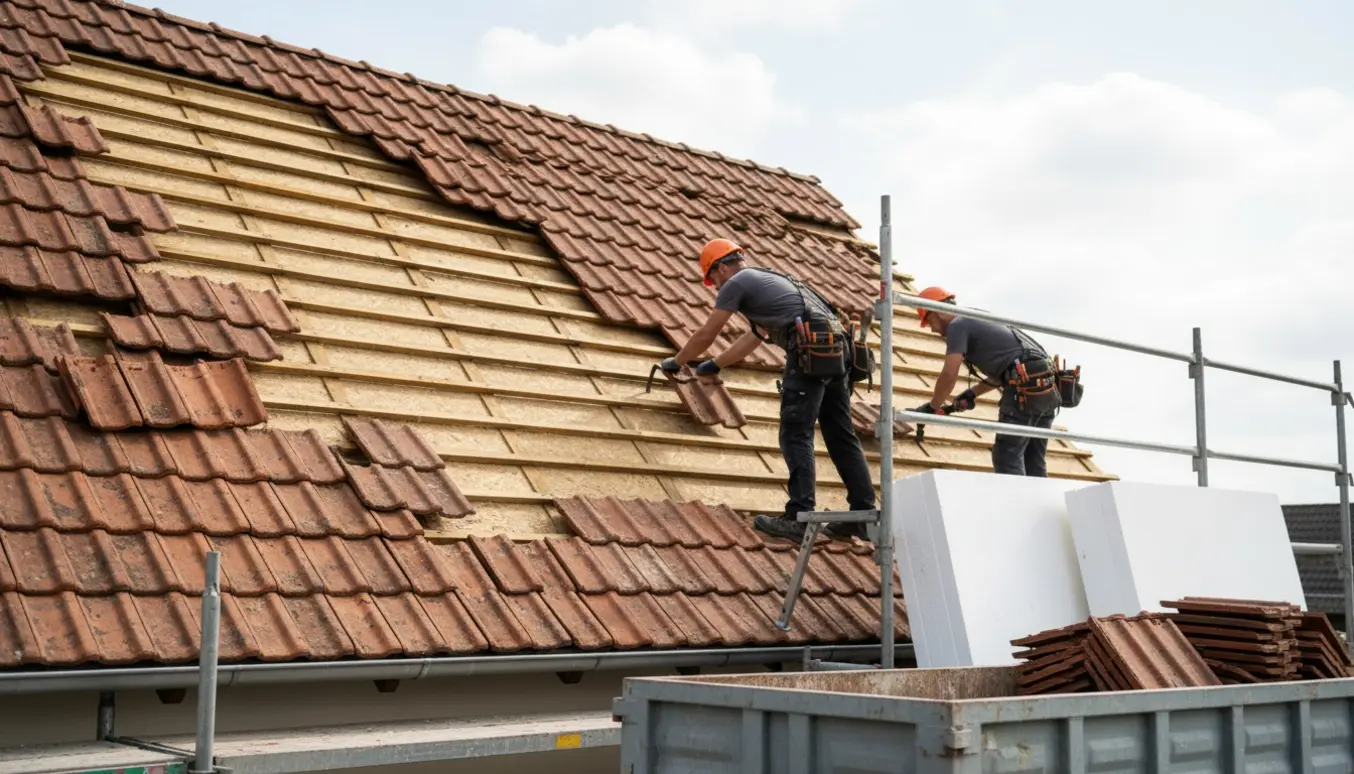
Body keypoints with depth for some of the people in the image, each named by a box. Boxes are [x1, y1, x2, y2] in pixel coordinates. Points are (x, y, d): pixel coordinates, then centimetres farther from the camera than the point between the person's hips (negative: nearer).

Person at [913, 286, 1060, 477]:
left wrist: (931, 408, 4)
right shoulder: (978, 321, 29)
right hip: (1047, 386, 9)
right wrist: (973, 393, 29)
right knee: (1034, 461, 11)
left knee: (1007, 457, -5)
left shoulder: (958, 325, 1)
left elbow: (949, 374, -8)